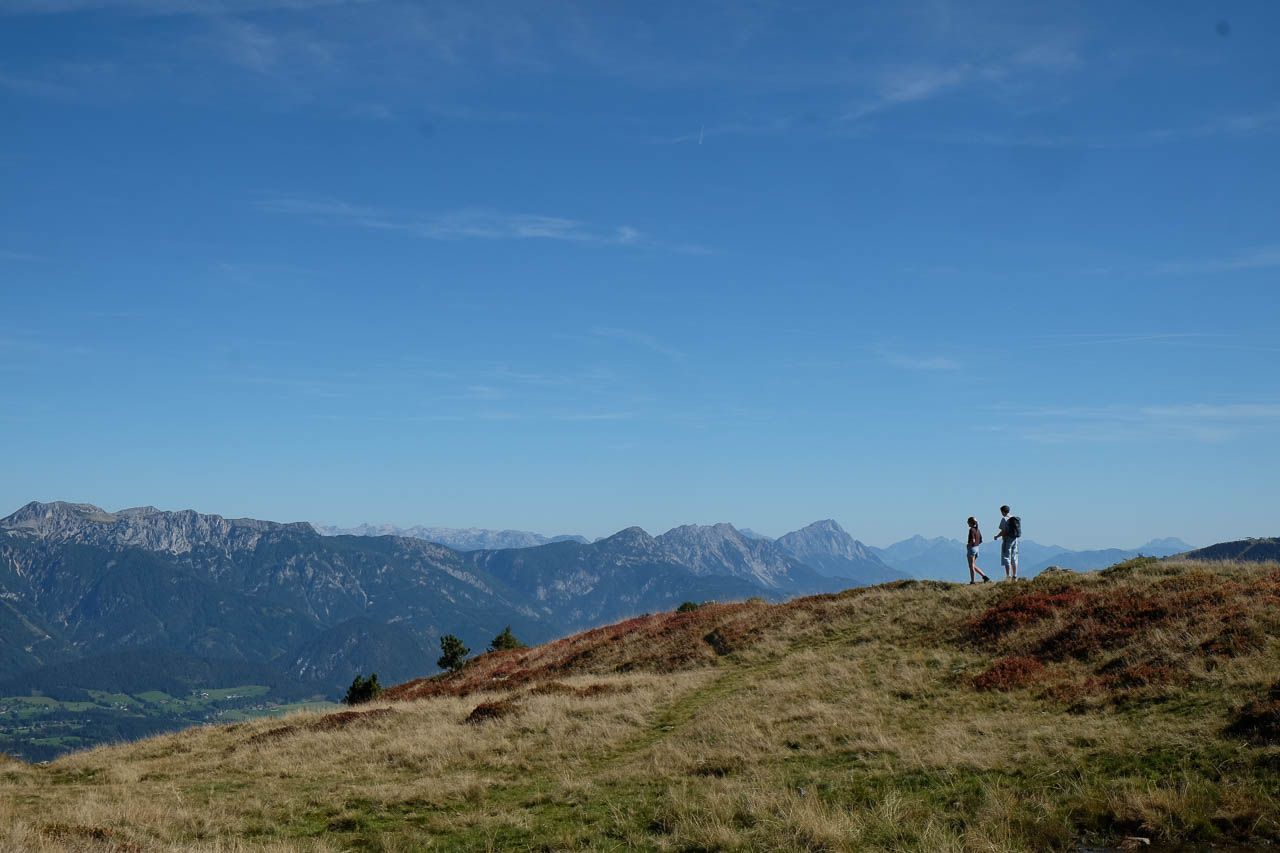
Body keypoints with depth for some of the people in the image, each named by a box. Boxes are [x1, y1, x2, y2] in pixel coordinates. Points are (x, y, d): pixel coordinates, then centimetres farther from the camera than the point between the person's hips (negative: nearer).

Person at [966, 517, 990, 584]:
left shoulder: (971, 530, -16)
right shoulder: (978, 530, 10)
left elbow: (973, 540, -24)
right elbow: (981, 541, 15)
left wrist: (968, 545, -10)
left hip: (972, 548, -9)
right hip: (977, 548, 9)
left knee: (971, 566, -1)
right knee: (974, 566, 16)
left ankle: (972, 581, 2)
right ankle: (984, 576, 9)